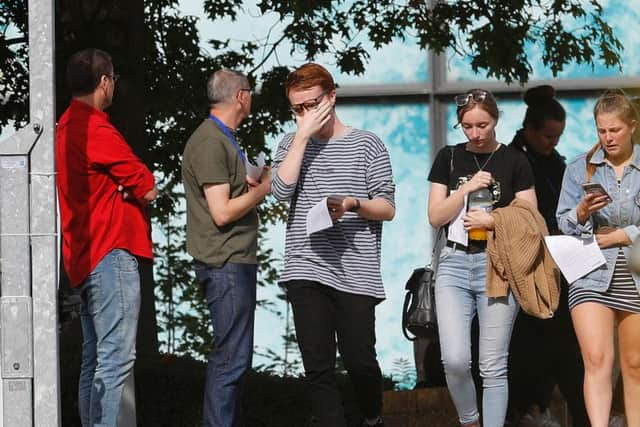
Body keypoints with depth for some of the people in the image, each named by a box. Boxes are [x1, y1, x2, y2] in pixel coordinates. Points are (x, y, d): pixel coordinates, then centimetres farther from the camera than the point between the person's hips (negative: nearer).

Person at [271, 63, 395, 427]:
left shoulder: (367, 145, 4)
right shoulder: (291, 145, 12)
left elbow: (388, 209, 1)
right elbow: (282, 190, -7)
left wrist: (353, 203, -19)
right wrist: (303, 135, -8)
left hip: (355, 272, -2)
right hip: (306, 271, 2)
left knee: (359, 360, 0)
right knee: (318, 366, -1)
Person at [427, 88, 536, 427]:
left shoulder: (514, 161, 4)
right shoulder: (449, 158, 9)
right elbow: (436, 217, 4)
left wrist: (494, 220, -12)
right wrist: (467, 188, -9)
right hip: (455, 263, 1)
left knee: (493, 366, -2)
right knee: (455, 360, -11)